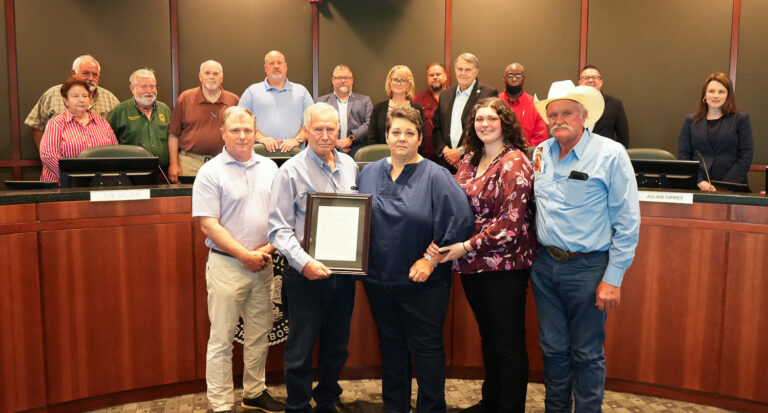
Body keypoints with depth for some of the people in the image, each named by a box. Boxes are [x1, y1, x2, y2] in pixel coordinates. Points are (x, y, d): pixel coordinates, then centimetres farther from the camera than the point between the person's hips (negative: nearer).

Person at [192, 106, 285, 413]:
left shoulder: (269, 167, 8)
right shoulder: (211, 172, -7)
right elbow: (209, 226, -12)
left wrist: (271, 246, -5)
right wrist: (245, 255, -14)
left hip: (263, 264, 5)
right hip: (226, 264, -5)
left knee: (259, 333, 15)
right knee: (222, 339, 3)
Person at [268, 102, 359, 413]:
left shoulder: (349, 165, 7)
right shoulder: (291, 171, -9)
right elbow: (279, 228, -12)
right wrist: (304, 262, -24)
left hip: (344, 270, 5)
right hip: (307, 274, -5)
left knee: (337, 345, 19)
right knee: (301, 348, 8)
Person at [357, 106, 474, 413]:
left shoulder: (435, 176, -9)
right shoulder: (369, 174, 7)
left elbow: (460, 220, -15)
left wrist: (431, 259, -15)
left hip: (422, 281, -4)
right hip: (379, 280, 5)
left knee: (426, 348, 7)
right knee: (390, 345, 18)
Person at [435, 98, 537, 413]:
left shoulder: (514, 163, -12)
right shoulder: (470, 160, 10)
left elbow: (512, 221, -19)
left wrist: (467, 247, -19)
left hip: (504, 265, -7)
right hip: (472, 265, 7)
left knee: (508, 342, 4)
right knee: (488, 336, 19)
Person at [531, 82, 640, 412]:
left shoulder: (611, 154, -10)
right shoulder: (541, 153, 6)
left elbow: (627, 221, -9)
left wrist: (613, 278, -12)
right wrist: (534, 257, 11)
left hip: (588, 267, -5)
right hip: (545, 264, 5)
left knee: (587, 353, 8)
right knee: (553, 348, 16)